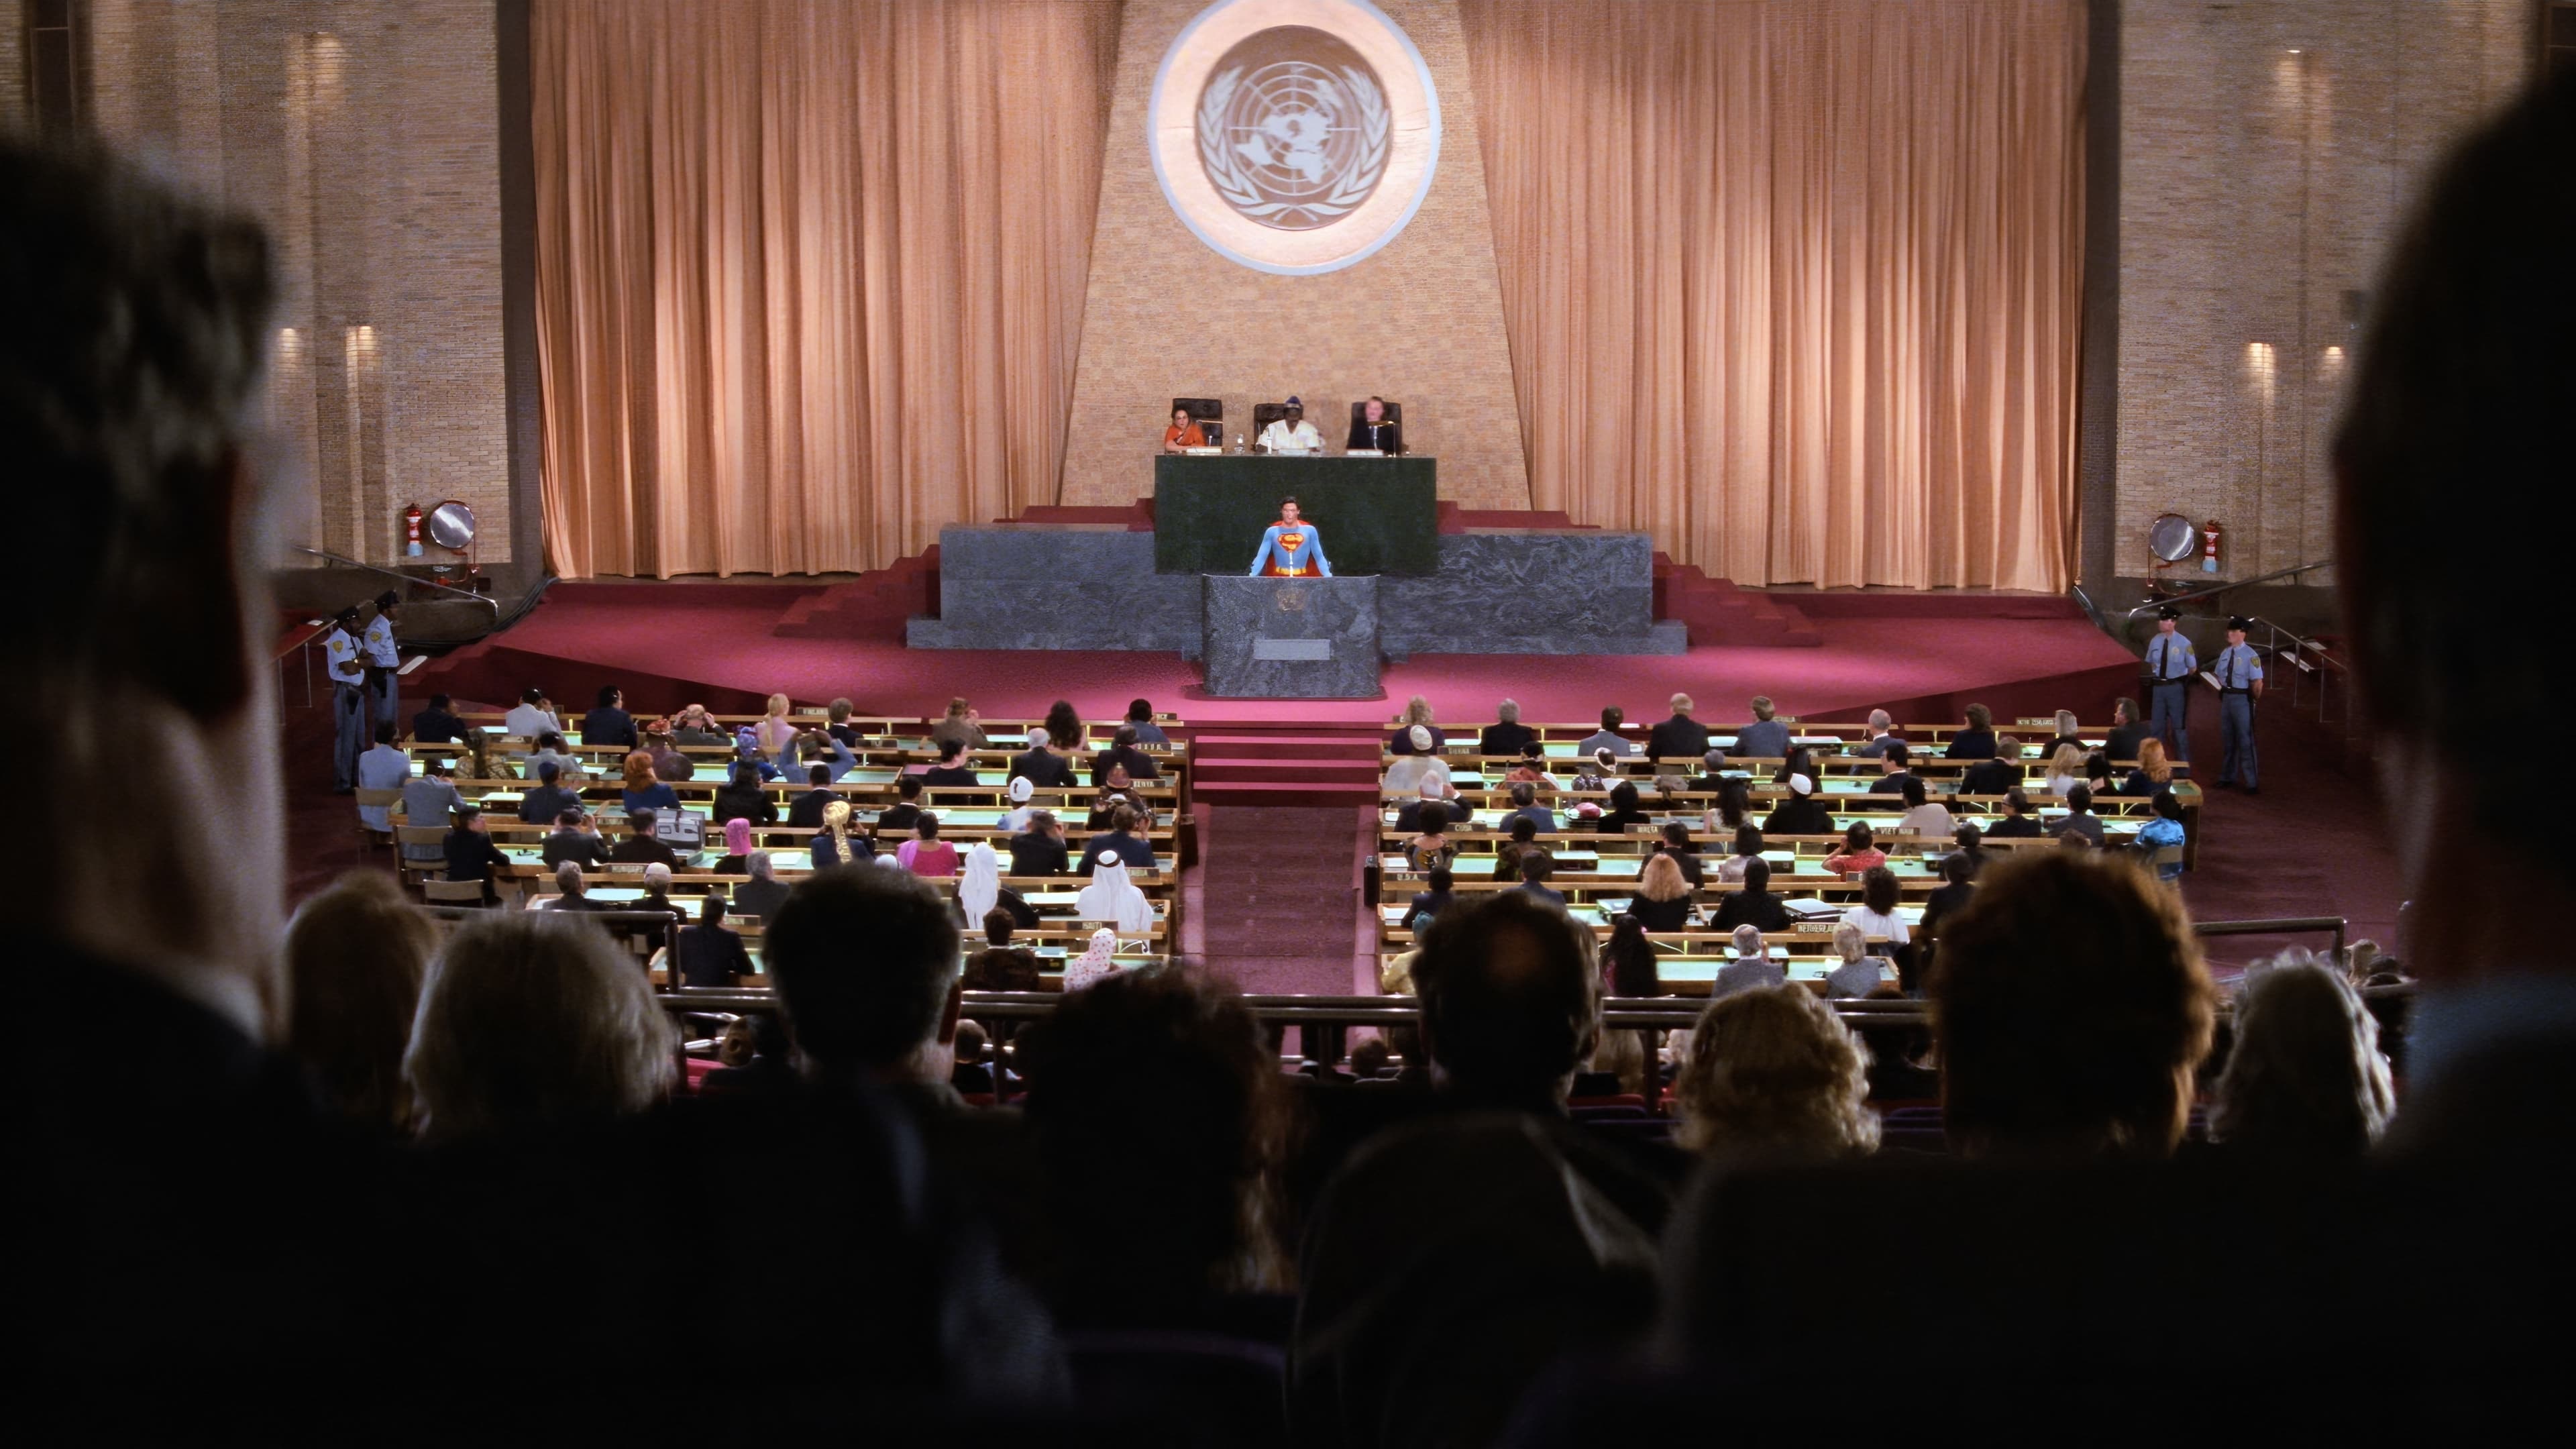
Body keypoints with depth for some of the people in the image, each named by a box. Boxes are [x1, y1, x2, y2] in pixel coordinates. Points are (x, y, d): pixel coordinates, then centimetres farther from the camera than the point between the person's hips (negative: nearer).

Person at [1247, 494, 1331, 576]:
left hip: (1303, 579, 0)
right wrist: (1252, 577, -5)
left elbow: (1319, 557, 6)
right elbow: (1261, 557, 4)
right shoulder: (1272, 532, 2)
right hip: (1279, 578, 0)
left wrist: (1328, 576, -3)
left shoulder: (1309, 530, 1)